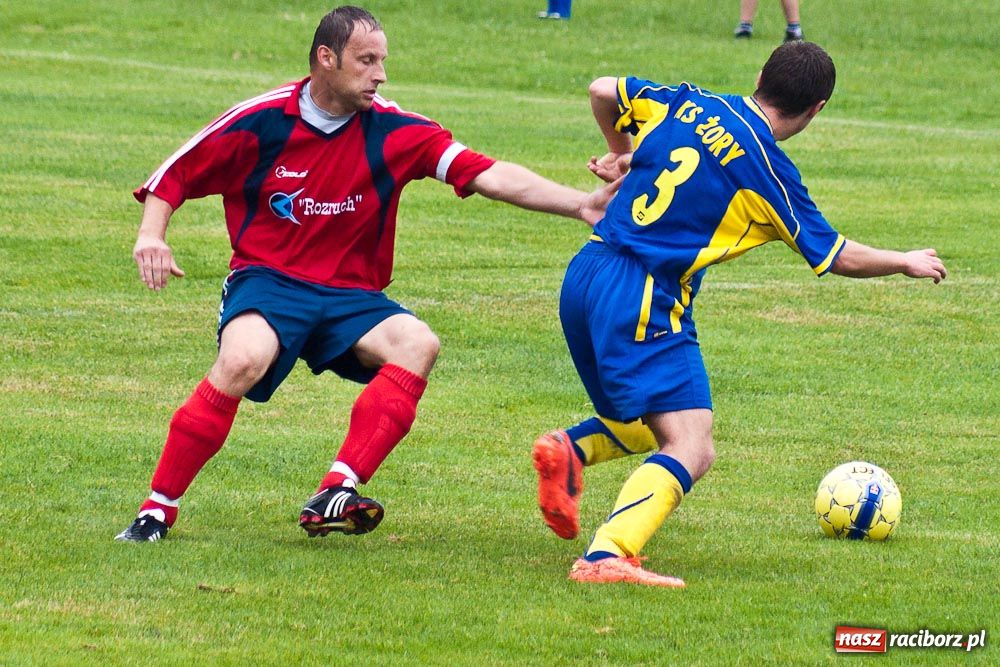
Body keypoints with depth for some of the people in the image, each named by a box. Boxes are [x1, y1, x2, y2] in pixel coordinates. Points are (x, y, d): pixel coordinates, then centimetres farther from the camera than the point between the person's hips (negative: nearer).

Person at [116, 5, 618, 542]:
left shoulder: (393, 131, -3)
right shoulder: (259, 121, -6)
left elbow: (490, 177, -10)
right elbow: (174, 176, 7)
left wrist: (581, 204, -21)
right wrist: (151, 236, -12)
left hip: (350, 297, 3)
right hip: (266, 281, -3)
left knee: (418, 343, -27)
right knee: (244, 359, -35)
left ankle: (335, 494, -34)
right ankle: (157, 510, -22)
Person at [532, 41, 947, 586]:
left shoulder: (686, 104, 9)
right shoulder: (768, 172, -6)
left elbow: (602, 91, 20)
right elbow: (841, 258, 3)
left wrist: (623, 153, 37)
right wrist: (908, 262, 21)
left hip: (585, 274, 8)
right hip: (644, 302, -8)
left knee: (641, 428, 26)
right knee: (691, 449, -12)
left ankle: (570, 450, -3)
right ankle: (606, 556, -32)